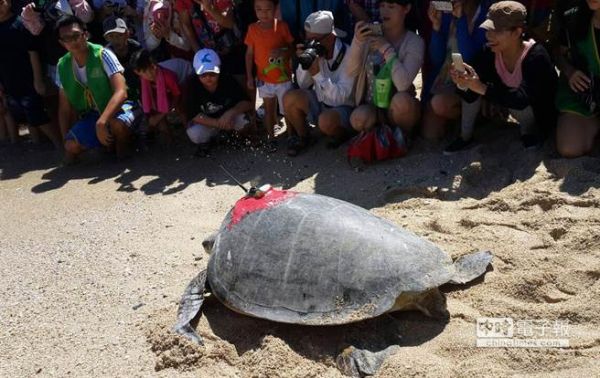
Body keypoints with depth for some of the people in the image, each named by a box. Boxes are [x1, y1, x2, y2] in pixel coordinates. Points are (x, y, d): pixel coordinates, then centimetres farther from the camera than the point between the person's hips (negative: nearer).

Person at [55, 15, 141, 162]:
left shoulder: (102, 54, -18)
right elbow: (64, 108, 3)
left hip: (119, 109, -5)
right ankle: (109, 141, 9)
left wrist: (101, 122, -40)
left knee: (117, 123, -39)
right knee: (71, 145, -20)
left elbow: (121, 92, -29)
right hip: (91, 116, 5)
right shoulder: (62, 66, -3)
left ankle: (122, 145, -3)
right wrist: (66, 140, -5)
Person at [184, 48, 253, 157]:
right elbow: (193, 115, -25)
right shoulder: (192, 84, -24)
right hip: (205, 122, -1)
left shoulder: (228, 80, -20)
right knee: (194, 133, -32)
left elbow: (247, 103, -19)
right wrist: (218, 123, -35)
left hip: (227, 118, 1)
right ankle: (204, 142, 5)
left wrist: (231, 112, -39)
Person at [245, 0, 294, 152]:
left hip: (284, 78, -2)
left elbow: (292, 47, -3)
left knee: (287, 110, 6)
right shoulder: (253, 28, -5)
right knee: (269, 110, 15)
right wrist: (249, 77, -1)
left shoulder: (282, 26, -10)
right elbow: (249, 53, 1)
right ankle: (271, 138, 29)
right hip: (264, 79, 2)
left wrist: (283, 51, -26)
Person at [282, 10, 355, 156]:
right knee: (290, 98, -19)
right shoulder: (314, 51, -8)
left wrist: (317, 73, -34)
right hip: (320, 102, 5)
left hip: (342, 108, -5)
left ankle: (341, 134, 2)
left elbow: (341, 97, -28)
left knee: (326, 122, -37)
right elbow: (303, 85, -1)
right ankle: (302, 137, 6)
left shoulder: (348, 56, -23)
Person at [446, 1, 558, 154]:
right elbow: (471, 95, -18)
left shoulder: (536, 56, -29)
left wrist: (482, 88, -49)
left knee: (514, 102, -37)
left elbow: (522, 98, -43)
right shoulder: (491, 53, -14)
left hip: (540, 114, -5)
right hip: (505, 105, 5)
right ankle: (465, 137, -2)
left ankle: (530, 131, -5)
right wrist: (463, 84, -41)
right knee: (471, 88, -14)